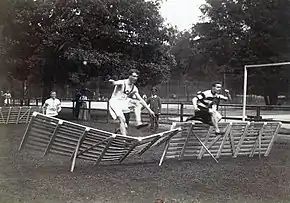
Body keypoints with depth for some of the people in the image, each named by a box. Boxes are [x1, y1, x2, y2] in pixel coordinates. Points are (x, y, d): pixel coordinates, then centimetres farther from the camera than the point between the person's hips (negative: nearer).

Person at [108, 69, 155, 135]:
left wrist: (149, 110, 4)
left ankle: (139, 123, -22)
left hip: (124, 102, 6)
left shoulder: (134, 88, 4)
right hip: (115, 102, -6)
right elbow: (115, 83, -38)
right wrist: (112, 81, -64)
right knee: (122, 120, -23)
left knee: (138, 103, -15)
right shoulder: (122, 83, -14)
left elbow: (141, 100, 7)